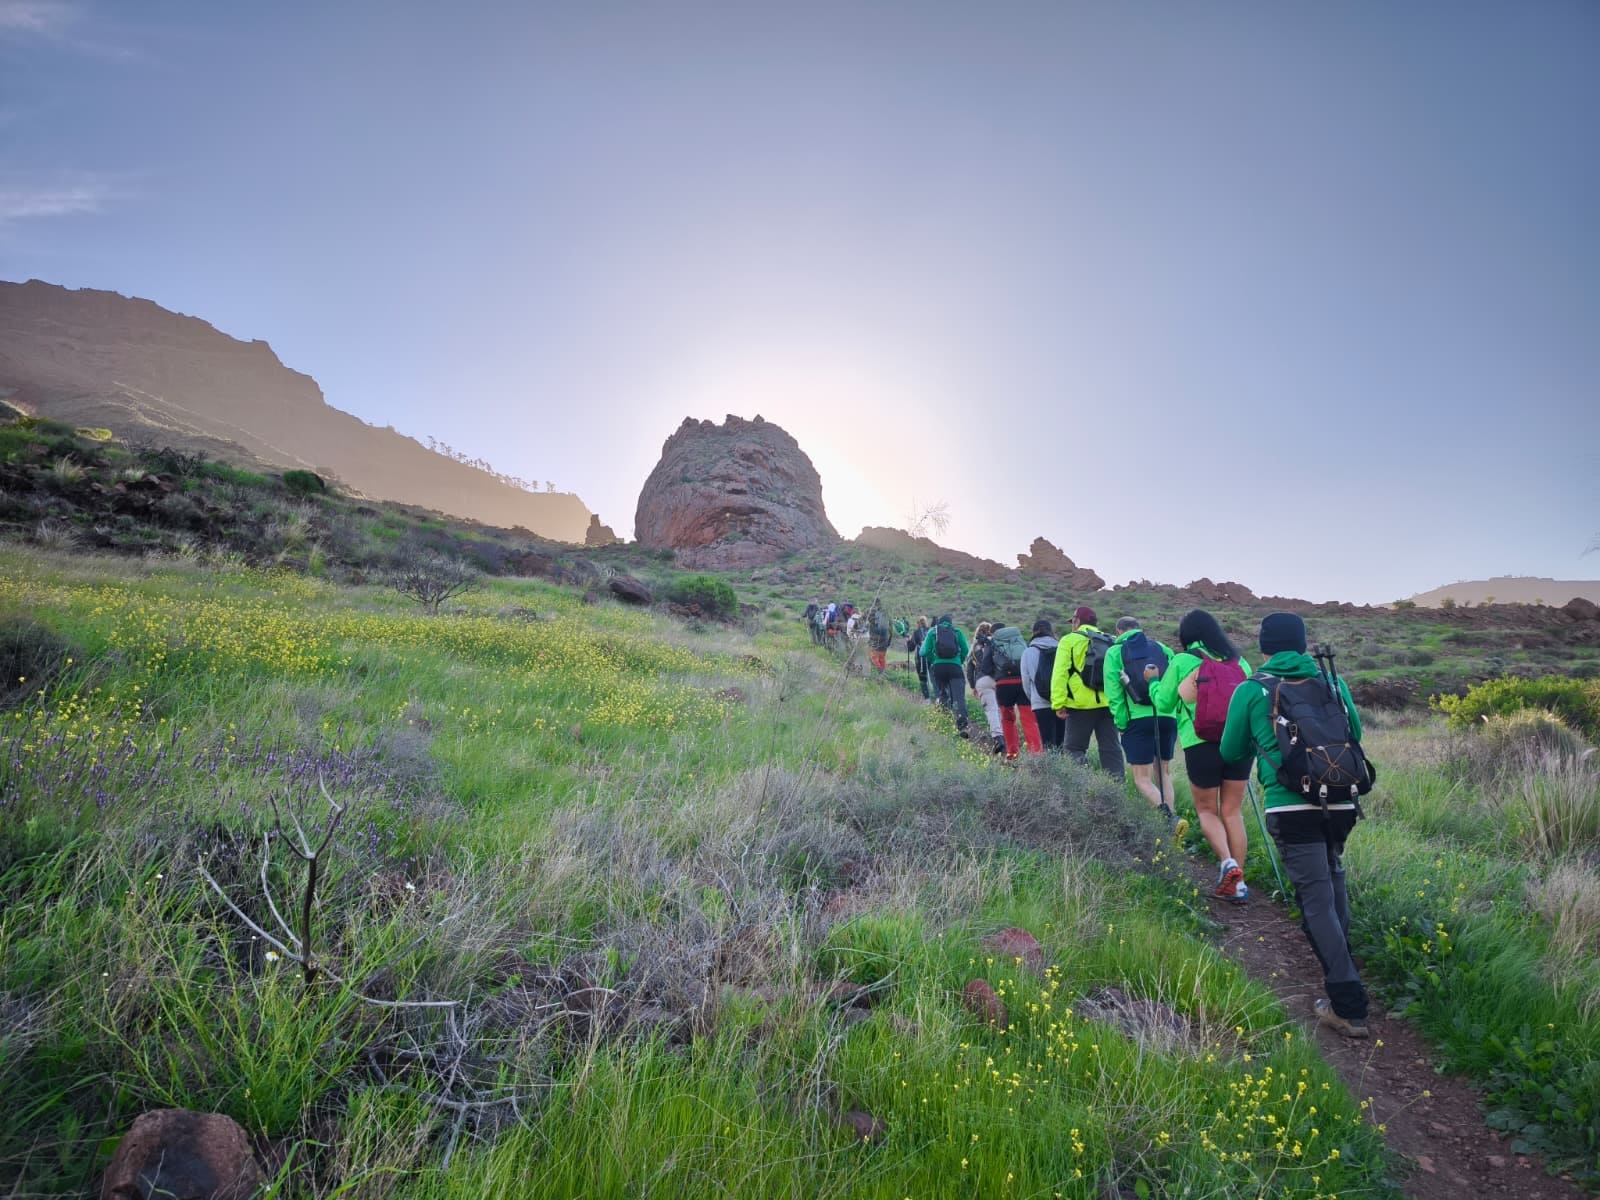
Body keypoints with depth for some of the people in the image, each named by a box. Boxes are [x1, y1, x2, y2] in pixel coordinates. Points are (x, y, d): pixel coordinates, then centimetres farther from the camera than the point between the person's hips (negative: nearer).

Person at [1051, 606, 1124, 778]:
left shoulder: (1070, 640, -1)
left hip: (1082, 705, -4)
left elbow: (1060, 673, -9)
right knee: (1111, 749, 11)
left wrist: (1059, 703, -10)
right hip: (1108, 704, 5)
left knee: (1075, 748, 3)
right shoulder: (1111, 642, 13)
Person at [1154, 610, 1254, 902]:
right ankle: (1237, 883, 16)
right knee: (1233, 812, 14)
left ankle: (1227, 862, -7)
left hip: (1201, 746, -3)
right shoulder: (1238, 662, 7)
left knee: (1206, 810, 15)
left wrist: (1154, 684, 24)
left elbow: (1164, 703, 5)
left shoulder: (1181, 662, -3)